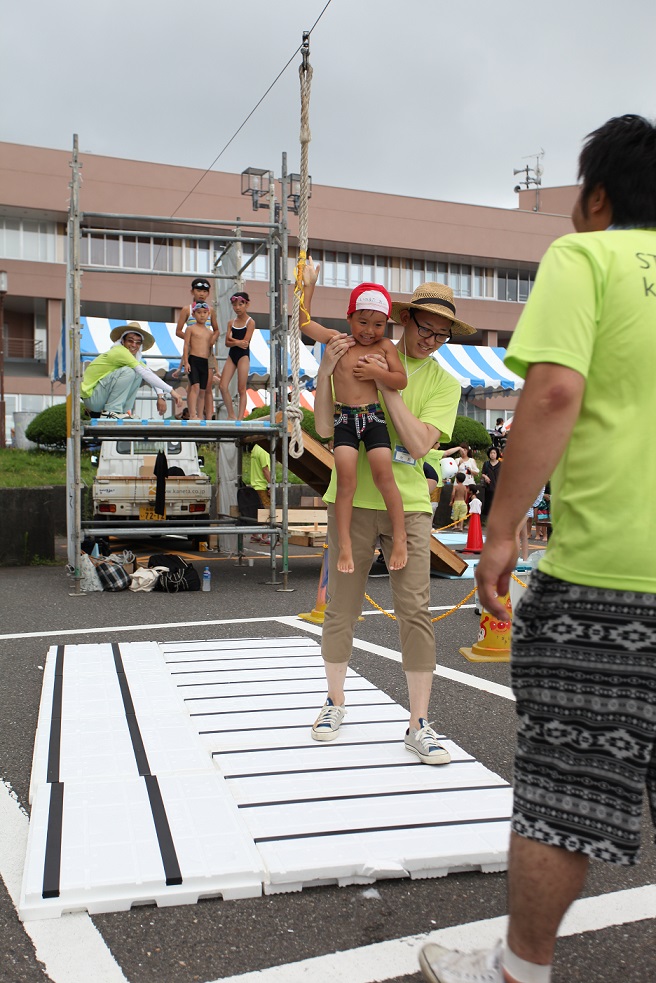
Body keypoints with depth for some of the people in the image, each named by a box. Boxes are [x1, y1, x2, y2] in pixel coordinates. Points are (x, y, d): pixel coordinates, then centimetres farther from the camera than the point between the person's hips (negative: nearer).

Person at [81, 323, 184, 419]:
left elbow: (149, 374, 2)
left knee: (138, 375, -2)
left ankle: (124, 411, -1)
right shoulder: (120, 351, -19)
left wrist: (160, 396, -15)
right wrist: (171, 391, -27)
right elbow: (145, 373, -25)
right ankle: (109, 412, -19)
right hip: (91, 397, -8)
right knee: (128, 371, -24)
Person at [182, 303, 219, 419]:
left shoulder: (209, 332, 18)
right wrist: (186, 362, -10)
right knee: (195, 387, -19)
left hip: (205, 363, 5)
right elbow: (186, 345, -1)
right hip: (193, 360, -5)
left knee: (202, 390, 5)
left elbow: (210, 346, 16)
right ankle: (192, 414, -23)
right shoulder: (191, 328, 4)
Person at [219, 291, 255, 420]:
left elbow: (245, 342, -13)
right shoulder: (231, 323, 11)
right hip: (232, 355, 5)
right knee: (222, 386, -4)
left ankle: (240, 417, 0)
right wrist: (237, 342, -16)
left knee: (241, 389, -3)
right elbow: (227, 343, 1)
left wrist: (232, 339, -6)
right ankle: (231, 415, 8)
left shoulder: (250, 322, -3)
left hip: (243, 356, -5)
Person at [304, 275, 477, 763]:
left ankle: (419, 725, 7)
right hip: (353, 500, 0)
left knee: (416, 610, -3)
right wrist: (326, 370, -13)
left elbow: (418, 445, -9)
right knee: (342, 607, 6)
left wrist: (388, 385, -14)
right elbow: (325, 428, -1)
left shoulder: (444, 383, 6)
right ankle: (335, 703, 26)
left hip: (408, 505, 0)